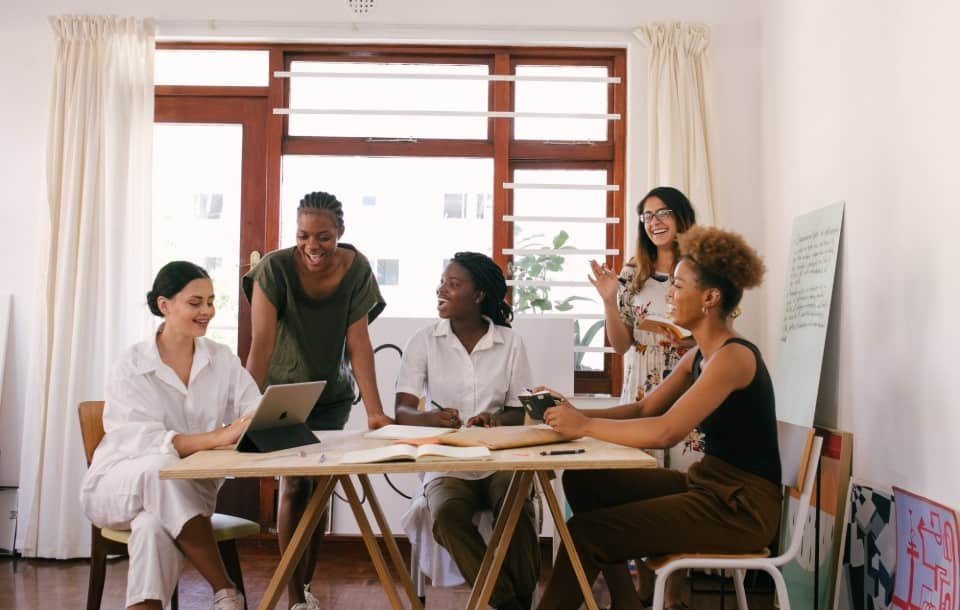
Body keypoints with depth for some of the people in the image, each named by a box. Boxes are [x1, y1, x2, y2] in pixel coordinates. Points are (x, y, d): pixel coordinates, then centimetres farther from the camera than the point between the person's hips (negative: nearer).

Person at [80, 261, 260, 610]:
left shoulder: (222, 360, 1)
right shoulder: (132, 366, -11)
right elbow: (140, 441, -26)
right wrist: (218, 437, -40)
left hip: (189, 493, 2)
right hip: (118, 486, -2)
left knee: (155, 526, -35)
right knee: (163, 467, -37)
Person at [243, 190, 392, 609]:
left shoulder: (356, 269, -16)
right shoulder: (276, 267, -23)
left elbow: (358, 343, -17)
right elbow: (262, 342, -28)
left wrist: (375, 411, -24)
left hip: (332, 395, 2)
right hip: (283, 392, -2)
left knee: (320, 487, 7)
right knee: (295, 485, -7)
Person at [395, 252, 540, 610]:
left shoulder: (509, 342, 4)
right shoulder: (424, 341, 2)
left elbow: (521, 412, 4)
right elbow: (401, 412, -5)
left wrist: (499, 420, -20)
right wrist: (429, 418, -29)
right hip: (446, 463, 0)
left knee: (519, 514, -32)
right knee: (448, 516, -33)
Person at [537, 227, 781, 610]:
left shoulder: (733, 356, -20)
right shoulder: (698, 356, 10)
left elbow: (665, 431, -30)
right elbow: (642, 410, 11)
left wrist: (586, 425, -21)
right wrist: (572, 413, -3)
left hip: (741, 506, -9)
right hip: (706, 483, 9)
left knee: (584, 533, -14)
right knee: (583, 480, 5)